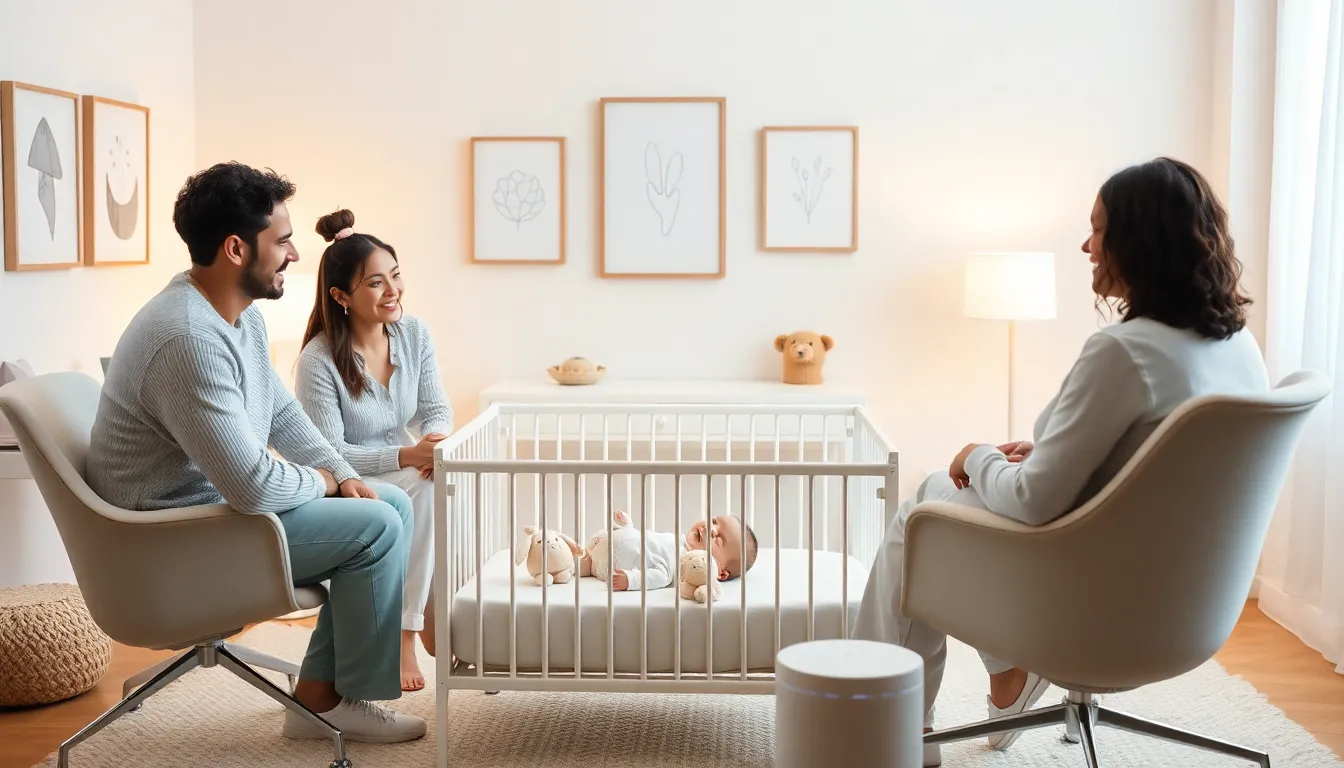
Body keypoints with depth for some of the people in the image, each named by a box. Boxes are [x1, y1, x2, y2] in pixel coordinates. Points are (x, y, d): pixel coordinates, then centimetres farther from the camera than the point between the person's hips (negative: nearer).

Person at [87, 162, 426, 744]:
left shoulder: (240, 311, 3)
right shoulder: (188, 339, -30)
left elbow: (280, 410, 16)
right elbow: (253, 487, -31)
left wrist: (344, 474, 1)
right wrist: (323, 482, -11)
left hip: (224, 497, 10)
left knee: (392, 504, 6)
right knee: (375, 527, -15)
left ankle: (318, 695, 10)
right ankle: (349, 698, 7)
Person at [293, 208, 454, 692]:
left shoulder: (413, 333, -2)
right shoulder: (320, 359, -19)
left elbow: (436, 408, 3)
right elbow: (329, 455, -20)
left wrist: (437, 441, -22)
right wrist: (408, 455, -30)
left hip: (407, 476, 5)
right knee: (427, 487, -31)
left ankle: (407, 629, -17)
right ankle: (425, 614, -18)